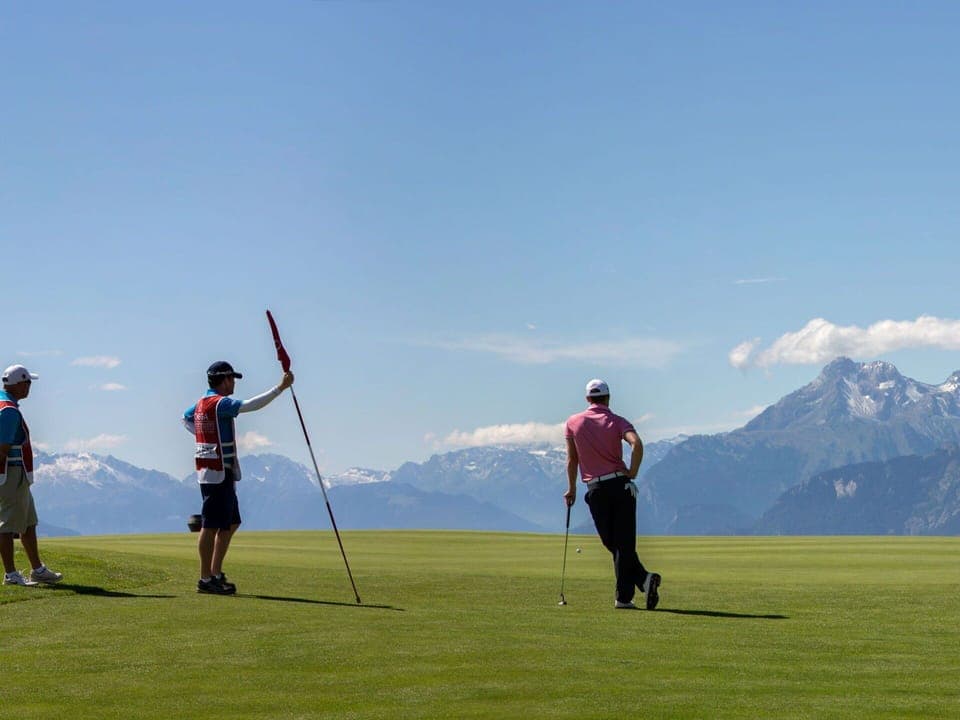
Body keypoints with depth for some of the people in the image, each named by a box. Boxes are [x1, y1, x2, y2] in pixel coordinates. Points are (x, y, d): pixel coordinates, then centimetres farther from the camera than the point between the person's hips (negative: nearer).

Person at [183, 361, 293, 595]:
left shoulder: (201, 403, 14)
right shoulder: (220, 403, -15)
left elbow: (186, 419, 33)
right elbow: (250, 405, -27)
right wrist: (280, 387, -28)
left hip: (222, 474, 10)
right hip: (217, 472, -10)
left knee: (231, 523, 15)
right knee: (211, 525, -6)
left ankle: (216, 574, 19)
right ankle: (206, 579, -3)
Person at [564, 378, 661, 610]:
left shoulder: (573, 423, 8)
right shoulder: (617, 421, 3)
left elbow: (572, 459, 11)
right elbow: (636, 444, -17)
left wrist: (572, 489, 20)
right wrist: (632, 472, -7)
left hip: (596, 490, 0)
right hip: (620, 485, 0)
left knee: (612, 543, 6)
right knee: (625, 543, 4)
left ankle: (643, 578, -11)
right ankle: (624, 596, -6)